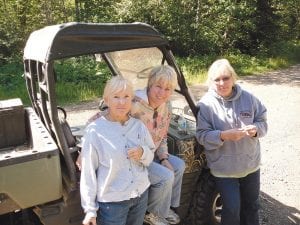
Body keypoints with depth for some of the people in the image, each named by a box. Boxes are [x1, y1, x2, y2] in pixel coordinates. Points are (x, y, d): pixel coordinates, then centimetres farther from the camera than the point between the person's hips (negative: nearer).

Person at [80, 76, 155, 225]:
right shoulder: (94, 131, -15)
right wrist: (90, 209, -8)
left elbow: (150, 157, 8)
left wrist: (142, 153, -15)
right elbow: (88, 172, -11)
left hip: (141, 195, 4)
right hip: (111, 201, -4)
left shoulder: (139, 126, -3)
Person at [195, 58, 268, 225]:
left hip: (250, 163, 4)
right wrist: (223, 136, -30)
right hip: (224, 167, -4)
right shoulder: (206, 104, -13)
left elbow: (263, 121, 4)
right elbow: (202, 135, -14)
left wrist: (256, 129, -18)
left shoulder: (248, 98, -4)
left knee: (251, 205, 22)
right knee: (232, 208, 0)